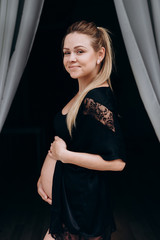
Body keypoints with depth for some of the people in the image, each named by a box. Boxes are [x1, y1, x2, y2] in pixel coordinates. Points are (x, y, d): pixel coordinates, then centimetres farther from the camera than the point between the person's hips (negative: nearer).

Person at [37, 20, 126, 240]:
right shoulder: (81, 94, 6)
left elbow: (116, 161, -26)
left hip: (82, 202, -9)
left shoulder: (97, 98, -23)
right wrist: (44, 176, 6)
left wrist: (64, 154, -19)